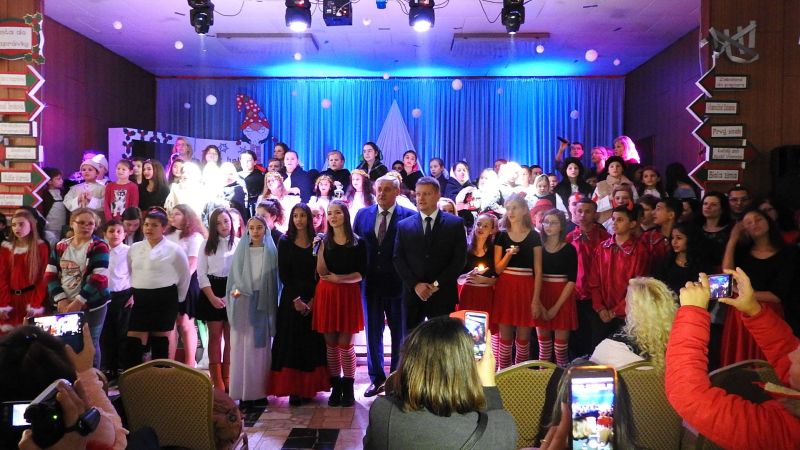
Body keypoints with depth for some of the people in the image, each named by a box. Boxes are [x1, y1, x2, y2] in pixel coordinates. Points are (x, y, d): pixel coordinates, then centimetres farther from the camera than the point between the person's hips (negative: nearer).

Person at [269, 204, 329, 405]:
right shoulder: (285, 242, 2)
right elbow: (283, 275, -2)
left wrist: (313, 299, -9)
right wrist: (296, 299, -11)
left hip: (313, 299, 1)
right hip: (291, 299, -1)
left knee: (312, 343, 4)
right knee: (291, 343, -1)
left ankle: (309, 387, 12)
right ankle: (294, 389, 3)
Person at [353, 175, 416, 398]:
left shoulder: (409, 216, -6)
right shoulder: (363, 214, 6)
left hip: (398, 284, -3)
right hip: (370, 283, 3)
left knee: (399, 333, 9)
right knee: (373, 332, 10)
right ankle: (376, 379, 22)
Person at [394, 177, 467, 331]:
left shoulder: (455, 224, 3)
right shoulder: (404, 225, 8)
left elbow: (459, 259, -3)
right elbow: (398, 259, 4)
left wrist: (437, 284, -10)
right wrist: (415, 285, -9)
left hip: (443, 295, -1)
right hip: (413, 294, 2)